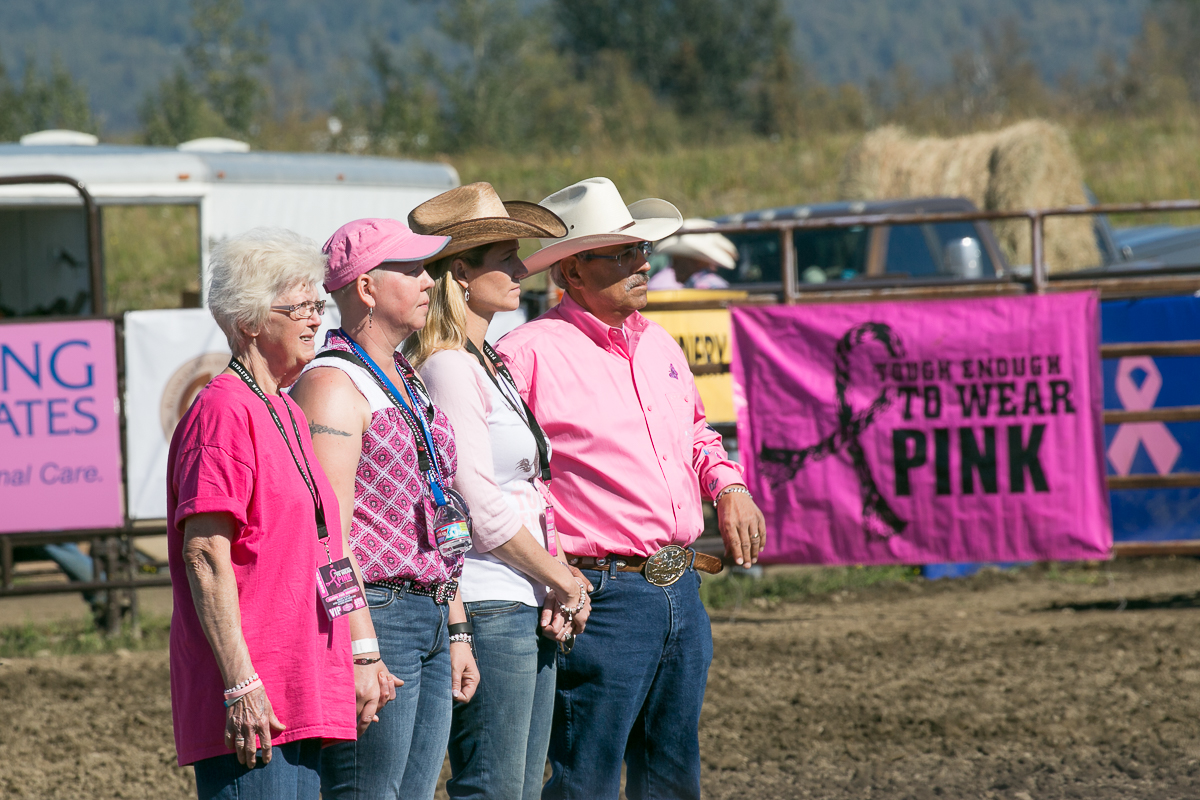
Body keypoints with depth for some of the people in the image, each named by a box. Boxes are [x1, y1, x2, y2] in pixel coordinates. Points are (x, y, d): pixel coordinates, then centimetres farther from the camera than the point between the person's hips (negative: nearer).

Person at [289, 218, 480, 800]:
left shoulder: (406, 382, 19)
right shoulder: (333, 384, -11)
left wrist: (456, 631, 19)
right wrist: (361, 651, -22)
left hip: (429, 618, 9)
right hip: (374, 615, -9)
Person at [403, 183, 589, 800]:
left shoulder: (490, 365, 17)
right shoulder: (447, 368, -13)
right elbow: (481, 507, -17)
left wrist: (558, 586, 4)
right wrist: (562, 580, -6)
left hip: (528, 608, 10)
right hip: (487, 608, -10)